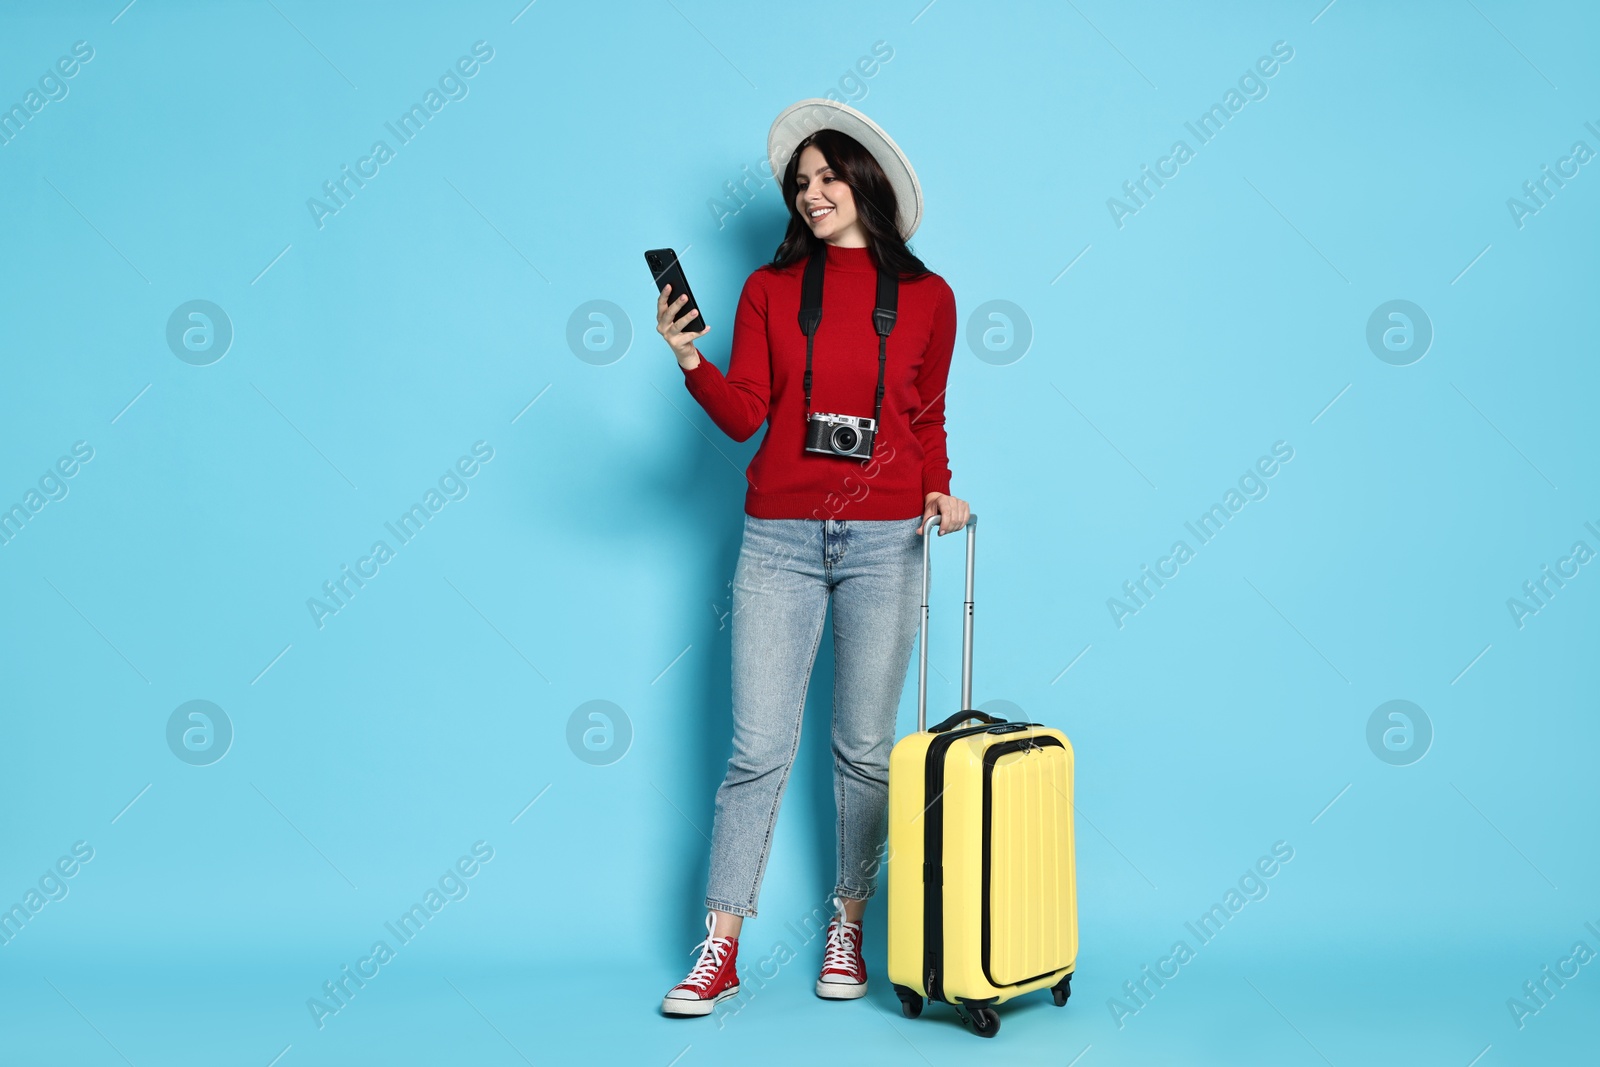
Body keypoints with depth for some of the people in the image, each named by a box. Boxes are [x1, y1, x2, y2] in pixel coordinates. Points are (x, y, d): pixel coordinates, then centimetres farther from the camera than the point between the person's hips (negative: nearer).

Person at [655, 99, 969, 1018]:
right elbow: (743, 415, 0)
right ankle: (720, 952, 8)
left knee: (867, 746, 7)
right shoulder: (770, 289, 7)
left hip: (885, 541, 0)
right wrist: (689, 359, -15)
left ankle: (848, 930, 23)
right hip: (781, 536, 0)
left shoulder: (927, 297, 8)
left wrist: (939, 491, -2)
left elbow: (928, 420, 14)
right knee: (760, 747, -1)